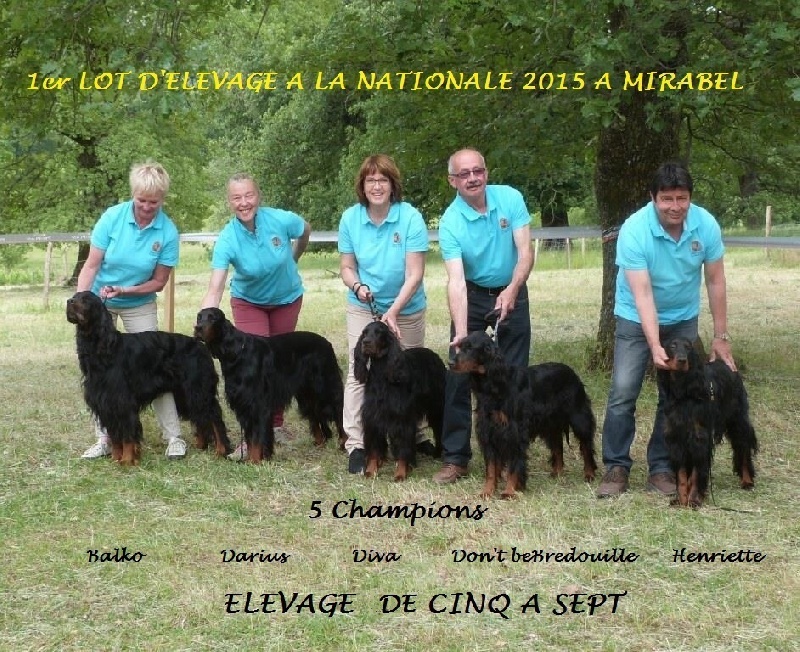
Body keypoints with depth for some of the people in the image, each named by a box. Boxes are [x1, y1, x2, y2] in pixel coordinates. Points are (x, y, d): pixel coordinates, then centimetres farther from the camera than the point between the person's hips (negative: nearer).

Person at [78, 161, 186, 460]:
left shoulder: (168, 232, -19)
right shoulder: (112, 217, -20)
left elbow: (159, 282, -11)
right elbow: (91, 266, -15)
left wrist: (124, 290, -24)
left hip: (139, 305, -1)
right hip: (99, 302, 1)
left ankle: (174, 437, 1)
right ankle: (104, 438, 6)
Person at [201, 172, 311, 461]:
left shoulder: (281, 220, -26)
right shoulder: (227, 240, -29)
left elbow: (306, 231, -1)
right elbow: (215, 290, -35)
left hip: (287, 299, 2)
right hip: (249, 303, -1)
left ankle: (276, 423, 28)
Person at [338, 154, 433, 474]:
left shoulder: (411, 218, -17)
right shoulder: (350, 218, -9)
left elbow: (414, 274, -19)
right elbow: (346, 266, -1)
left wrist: (393, 312, -28)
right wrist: (357, 286, -22)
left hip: (406, 310, -1)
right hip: (363, 309, 1)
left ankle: (416, 436, 26)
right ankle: (355, 444, -4)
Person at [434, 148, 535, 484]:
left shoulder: (510, 199, -14)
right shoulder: (450, 222, -19)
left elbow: (526, 251, -15)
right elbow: (456, 281, -27)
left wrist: (512, 290, -34)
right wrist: (461, 333, -39)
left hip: (511, 293, 1)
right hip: (472, 296, -1)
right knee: (458, 376, -5)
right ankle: (455, 457, 2)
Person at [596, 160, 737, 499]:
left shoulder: (706, 225, -18)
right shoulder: (634, 230, -28)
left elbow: (715, 282, -8)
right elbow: (642, 294, -30)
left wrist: (721, 336, -5)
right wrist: (655, 346, -38)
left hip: (683, 319, 3)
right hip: (637, 319, -3)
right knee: (623, 392, -10)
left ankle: (662, 468, 12)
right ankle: (616, 467, 1)